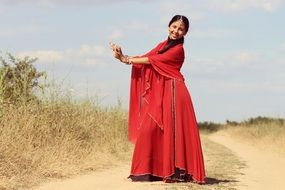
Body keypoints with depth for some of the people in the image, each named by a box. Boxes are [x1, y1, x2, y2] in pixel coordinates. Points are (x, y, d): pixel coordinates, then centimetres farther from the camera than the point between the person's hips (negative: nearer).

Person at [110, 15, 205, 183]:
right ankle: (149, 170, 6)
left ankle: (177, 171, -7)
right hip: (157, 94, 7)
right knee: (149, 128, 0)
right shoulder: (162, 45, 17)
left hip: (172, 92, -7)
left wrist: (127, 60, -5)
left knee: (172, 131, -9)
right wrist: (123, 57, -6)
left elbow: (153, 60, -10)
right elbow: (145, 58, 8)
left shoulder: (178, 49, -6)